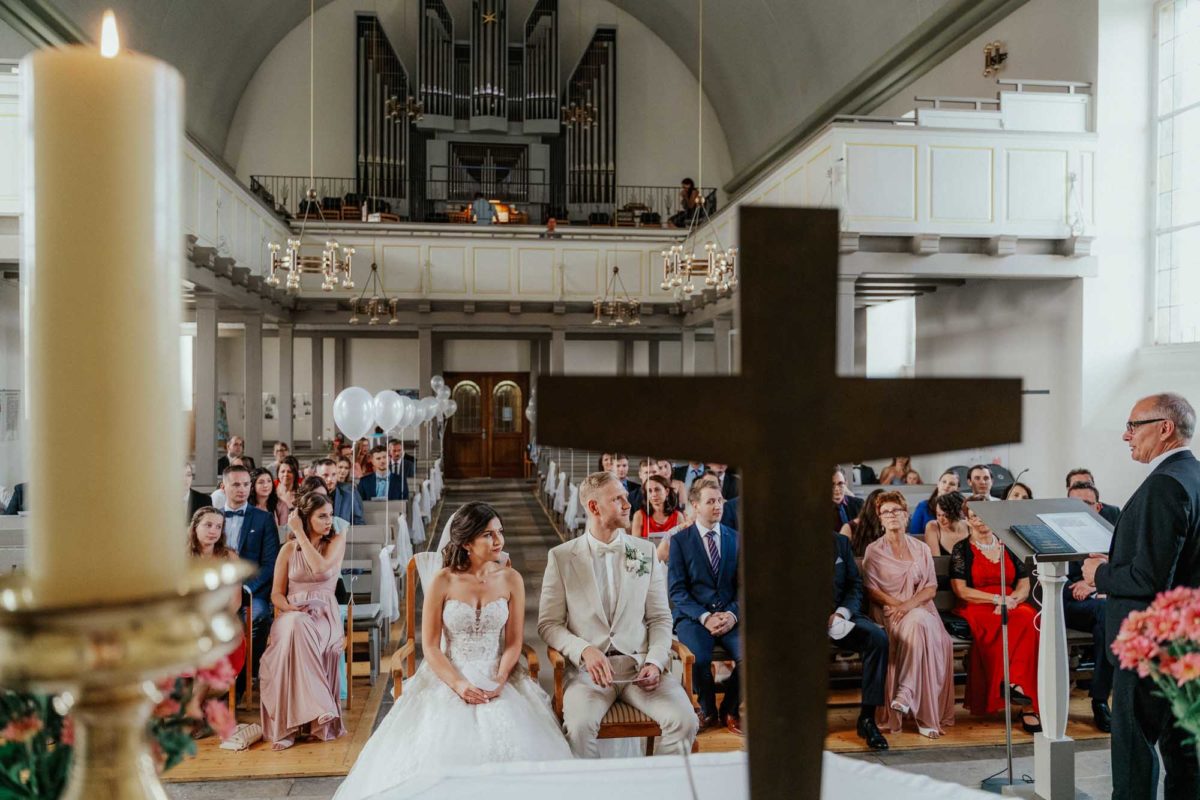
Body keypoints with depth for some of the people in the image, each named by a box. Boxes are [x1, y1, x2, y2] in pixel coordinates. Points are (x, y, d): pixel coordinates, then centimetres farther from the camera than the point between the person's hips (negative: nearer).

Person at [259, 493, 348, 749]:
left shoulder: (337, 541, 5)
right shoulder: (289, 549, 10)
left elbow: (320, 567, -16)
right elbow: (276, 593, 10)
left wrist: (299, 533, -9)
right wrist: (289, 607, -13)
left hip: (325, 614, -1)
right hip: (293, 614, 1)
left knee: (298, 631, -37)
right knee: (296, 627, -38)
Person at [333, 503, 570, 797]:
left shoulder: (511, 579, 0)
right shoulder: (442, 582, -5)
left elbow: (514, 642, 1)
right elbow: (430, 646, -5)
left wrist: (498, 682, -15)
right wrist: (458, 684, -19)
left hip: (498, 676, 1)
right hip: (449, 675, -1)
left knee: (512, 743, -25)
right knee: (439, 745, -25)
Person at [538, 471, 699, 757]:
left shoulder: (645, 551, 11)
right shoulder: (561, 557, 4)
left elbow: (660, 618, 11)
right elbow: (548, 623, 2)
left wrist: (655, 662, -6)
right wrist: (585, 650, -16)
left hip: (640, 664, 2)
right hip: (589, 667, -2)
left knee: (685, 720, -22)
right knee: (578, 726, -31)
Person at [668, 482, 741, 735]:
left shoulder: (736, 539, 12)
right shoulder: (680, 540, 3)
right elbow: (676, 590, -3)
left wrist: (733, 614, -10)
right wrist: (705, 617, -16)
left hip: (730, 616, 2)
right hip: (693, 616, -2)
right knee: (698, 658, -31)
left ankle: (729, 710, 4)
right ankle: (707, 710, 2)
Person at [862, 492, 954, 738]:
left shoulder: (921, 549, 17)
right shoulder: (873, 551, 11)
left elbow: (931, 587, 7)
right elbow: (871, 590, 2)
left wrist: (909, 604, -12)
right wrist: (897, 604, -15)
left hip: (921, 609, 2)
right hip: (888, 612, -2)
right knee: (920, 624, -36)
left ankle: (905, 694, -37)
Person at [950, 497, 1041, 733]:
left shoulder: (1008, 546, 18)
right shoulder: (962, 550, 8)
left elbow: (1024, 585, 12)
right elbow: (961, 590, -2)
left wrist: (1012, 600, -9)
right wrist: (997, 599, -11)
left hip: (1013, 607, 3)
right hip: (976, 610, -3)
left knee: (1029, 618, -33)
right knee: (1012, 625, -34)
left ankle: (1015, 683, -34)